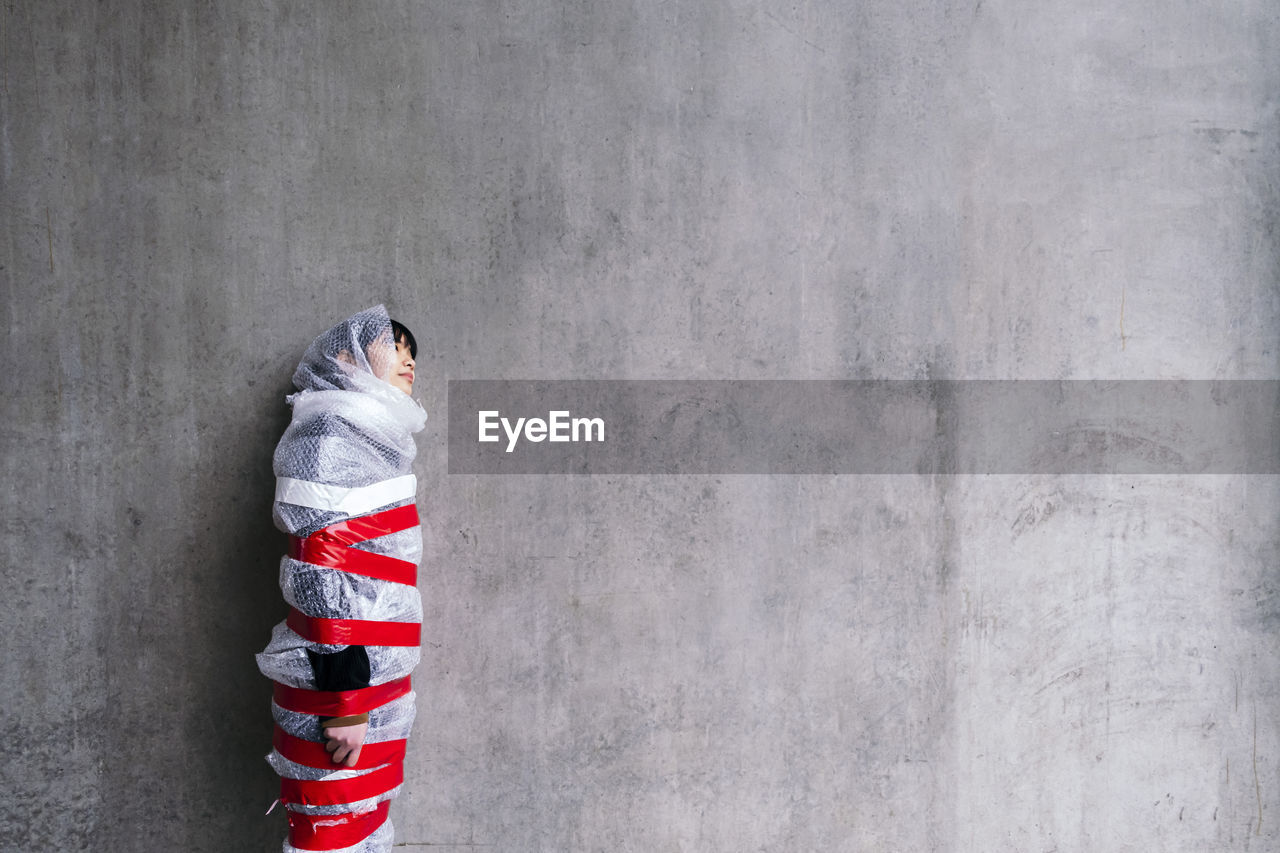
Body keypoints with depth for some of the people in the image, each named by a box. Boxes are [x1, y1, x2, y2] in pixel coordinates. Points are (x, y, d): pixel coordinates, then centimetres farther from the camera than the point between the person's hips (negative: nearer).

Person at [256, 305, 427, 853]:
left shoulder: (376, 440, 20)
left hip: (379, 691, 9)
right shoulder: (331, 431, -10)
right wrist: (343, 699, -22)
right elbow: (323, 571, -19)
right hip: (339, 693, -9)